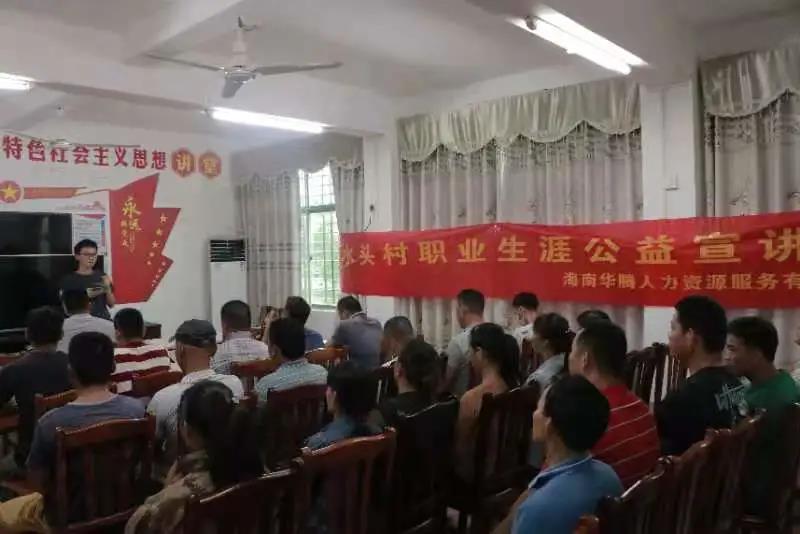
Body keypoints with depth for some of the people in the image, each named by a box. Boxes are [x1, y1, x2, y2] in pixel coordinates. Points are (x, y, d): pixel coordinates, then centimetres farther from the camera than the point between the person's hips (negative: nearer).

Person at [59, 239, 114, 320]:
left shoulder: (101, 276, 9)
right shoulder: (68, 279, 0)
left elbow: (111, 305, 8)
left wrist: (108, 288, -7)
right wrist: (85, 296, -15)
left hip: (103, 319, 3)